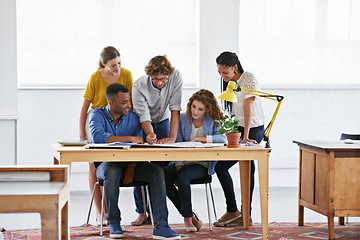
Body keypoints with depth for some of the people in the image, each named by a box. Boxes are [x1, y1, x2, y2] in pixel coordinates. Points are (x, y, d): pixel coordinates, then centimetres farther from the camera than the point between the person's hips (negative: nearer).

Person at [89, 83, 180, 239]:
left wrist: (132, 167, -19)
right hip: (106, 164, -3)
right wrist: (129, 138, -26)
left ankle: (160, 226, -29)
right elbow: (98, 137, -25)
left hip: (130, 163, 4)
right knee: (113, 171, -39)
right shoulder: (97, 116, -3)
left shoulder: (132, 118, 8)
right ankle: (114, 223, -23)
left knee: (157, 171, -23)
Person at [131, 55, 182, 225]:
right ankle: (142, 212, -7)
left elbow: (175, 109, -26)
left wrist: (172, 137, -35)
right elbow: (144, 117, -32)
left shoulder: (175, 77, -25)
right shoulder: (139, 86, -29)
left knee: (163, 166, -10)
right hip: (142, 125, -2)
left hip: (163, 121, 2)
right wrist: (150, 135, -53)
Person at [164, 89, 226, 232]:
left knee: (182, 175, -35)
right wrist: (179, 165, -12)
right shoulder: (182, 119, 9)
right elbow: (178, 144, 3)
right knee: (163, 175, -27)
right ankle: (188, 214, -16)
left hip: (203, 165, -3)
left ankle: (188, 217, -19)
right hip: (183, 161, 3)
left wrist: (198, 139, -21)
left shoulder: (213, 121, 2)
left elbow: (222, 138, -17)